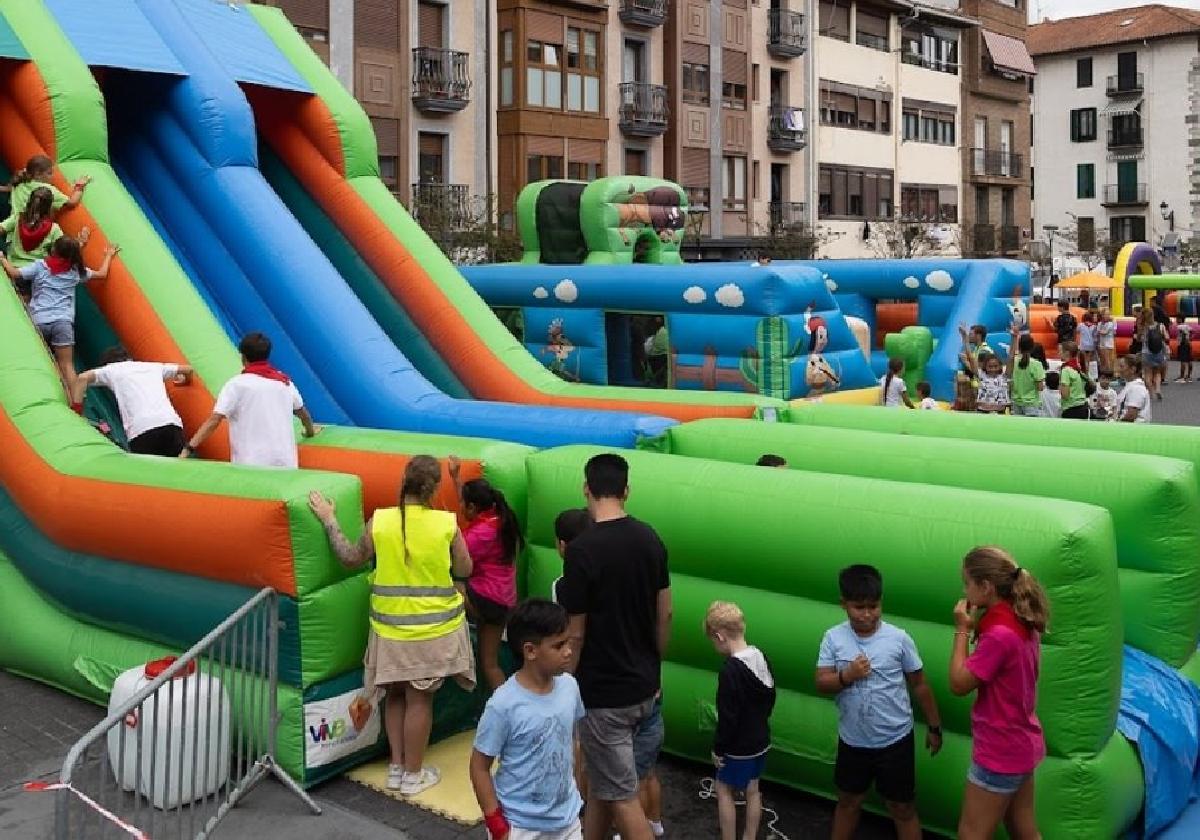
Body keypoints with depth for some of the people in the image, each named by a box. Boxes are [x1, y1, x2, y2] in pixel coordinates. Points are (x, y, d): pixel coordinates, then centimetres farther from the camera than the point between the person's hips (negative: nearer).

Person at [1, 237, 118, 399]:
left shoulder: (39, 266, 7)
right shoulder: (76, 271, 12)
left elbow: (14, 273, 5)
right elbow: (102, 274, 21)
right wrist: (109, 255, 38)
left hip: (39, 321, 0)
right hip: (63, 321, 1)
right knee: (67, 365, -1)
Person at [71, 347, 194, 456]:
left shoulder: (112, 369, 22)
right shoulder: (153, 366, 30)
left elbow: (83, 378, 7)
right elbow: (188, 369, 35)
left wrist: (76, 409, 13)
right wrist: (185, 381, 57)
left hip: (141, 429, -3)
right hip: (172, 423, 3)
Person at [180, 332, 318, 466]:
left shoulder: (237, 384, 0)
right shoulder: (285, 381, 14)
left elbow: (214, 420, -9)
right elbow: (303, 413, 28)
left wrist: (188, 448, -9)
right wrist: (310, 431, 48)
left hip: (251, 465, -4)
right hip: (285, 464, 4)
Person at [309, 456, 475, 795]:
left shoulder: (379, 520, -10)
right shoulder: (447, 523, -14)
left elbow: (351, 559, 5)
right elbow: (465, 570, -1)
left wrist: (329, 520, 13)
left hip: (391, 627, 2)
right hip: (434, 627, -2)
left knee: (396, 694, 18)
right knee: (419, 699, 8)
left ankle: (396, 767, 27)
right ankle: (413, 774, 19)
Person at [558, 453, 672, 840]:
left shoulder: (583, 549, -19)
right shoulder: (650, 539, 0)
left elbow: (575, 634, -16)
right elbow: (664, 614, 8)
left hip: (603, 691, -7)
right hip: (644, 686, 7)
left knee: (622, 794, 3)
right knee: (600, 778, 21)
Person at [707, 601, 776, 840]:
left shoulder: (730, 671, -27)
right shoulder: (762, 658, -2)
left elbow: (727, 717, -24)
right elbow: (771, 696, 10)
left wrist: (718, 748, -12)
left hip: (738, 746, -8)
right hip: (761, 739, 8)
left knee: (723, 790, 8)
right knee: (752, 790, 18)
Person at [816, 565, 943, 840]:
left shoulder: (898, 638, -12)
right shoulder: (833, 638, -8)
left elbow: (919, 685, -2)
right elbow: (821, 683, -9)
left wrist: (934, 727, 4)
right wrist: (847, 675, -27)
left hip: (895, 740, -2)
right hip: (852, 740, 2)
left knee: (902, 808, 11)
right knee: (848, 801, 21)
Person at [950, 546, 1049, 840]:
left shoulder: (1000, 634, -28)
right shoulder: (1022, 622, 1)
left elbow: (959, 684, -19)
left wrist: (962, 630, -14)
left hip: (1000, 752, -9)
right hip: (1022, 744, 9)